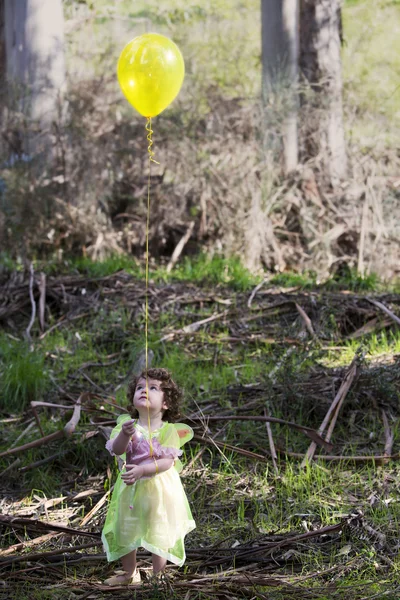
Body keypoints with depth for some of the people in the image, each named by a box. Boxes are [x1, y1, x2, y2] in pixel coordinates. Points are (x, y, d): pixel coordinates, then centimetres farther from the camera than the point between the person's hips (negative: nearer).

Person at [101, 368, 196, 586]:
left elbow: (167, 462, -20)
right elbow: (117, 450, -17)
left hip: (158, 490, -3)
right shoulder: (127, 424, -3)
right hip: (130, 489, 3)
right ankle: (129, 573, 36)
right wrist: (125, 435, -38)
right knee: (124, 533, 14)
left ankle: (158, 576, 27)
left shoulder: (169, 431, -10)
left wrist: (142, 470, -34)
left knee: (159, 535, 8)